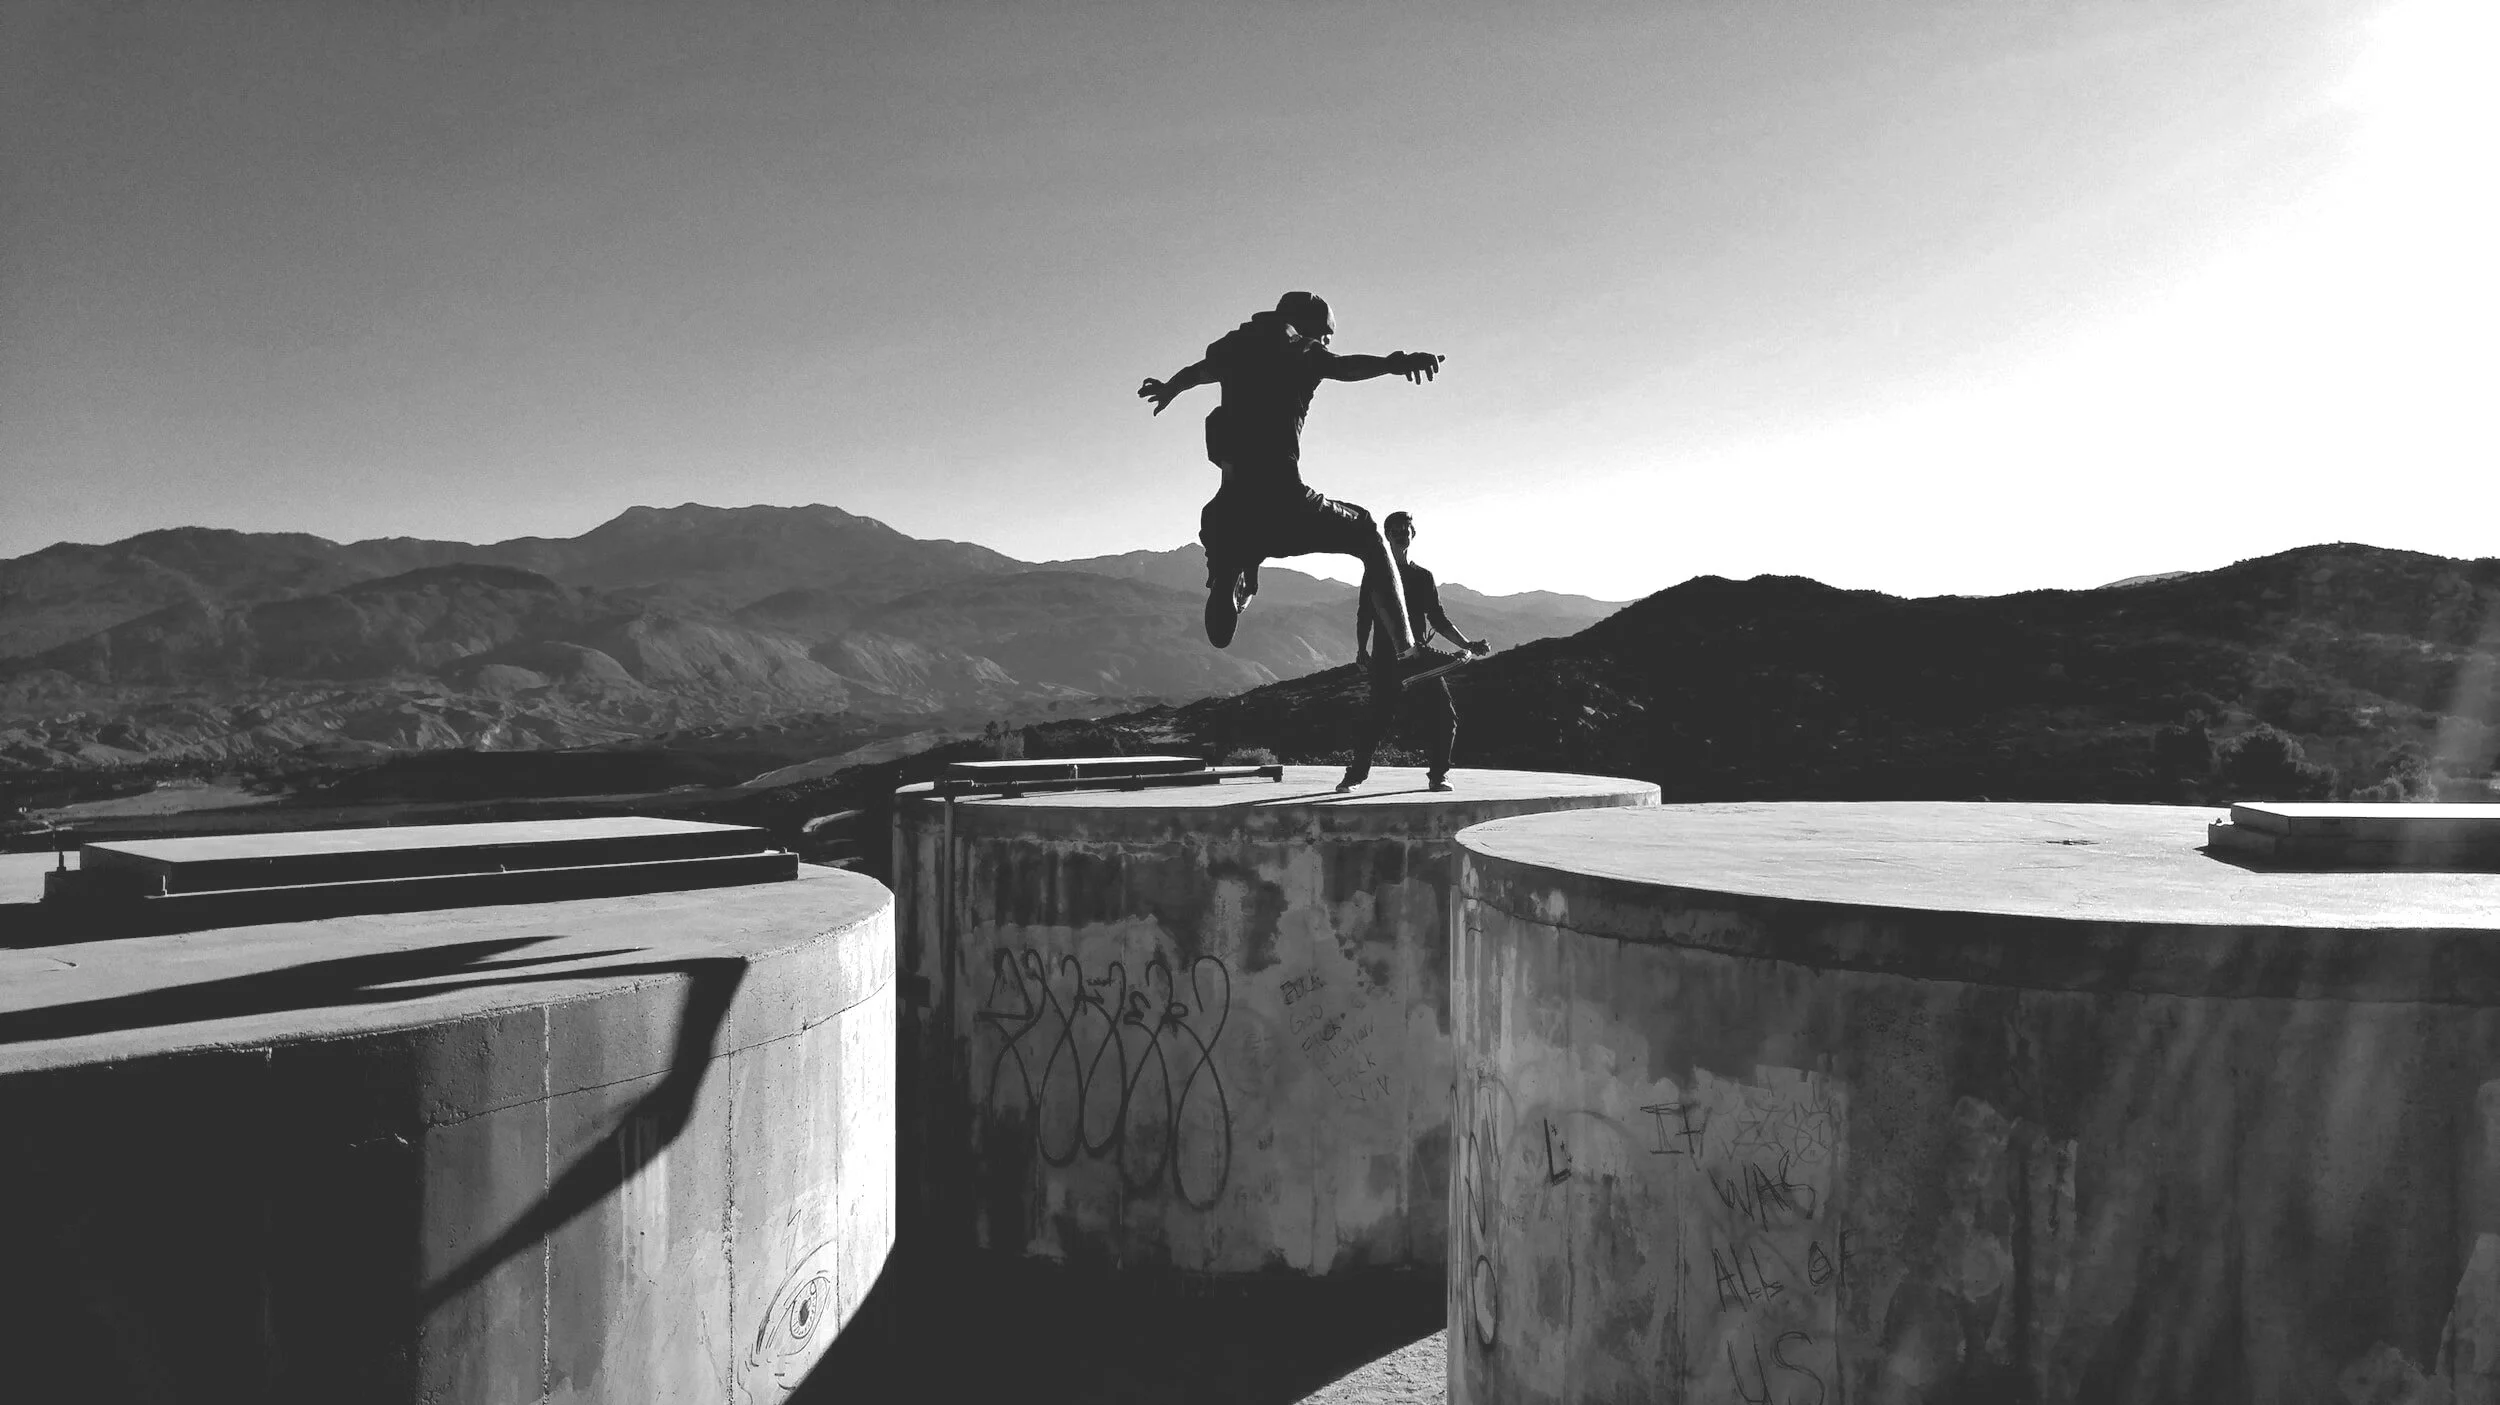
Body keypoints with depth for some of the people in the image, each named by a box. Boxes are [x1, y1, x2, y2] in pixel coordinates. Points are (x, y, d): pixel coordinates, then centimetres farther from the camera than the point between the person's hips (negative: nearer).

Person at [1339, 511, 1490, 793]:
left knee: (1444, 714, -8)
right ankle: (1355, 775, -3)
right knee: (1379, 716, -14)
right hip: (1386, 658, -3)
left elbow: (1439, 619, 18)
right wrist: (1362, 650, -3)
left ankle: (1438, 775, 4)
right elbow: (1364, 616, 7)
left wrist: (1467, 644, 10)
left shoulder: (1424, 577, 16)